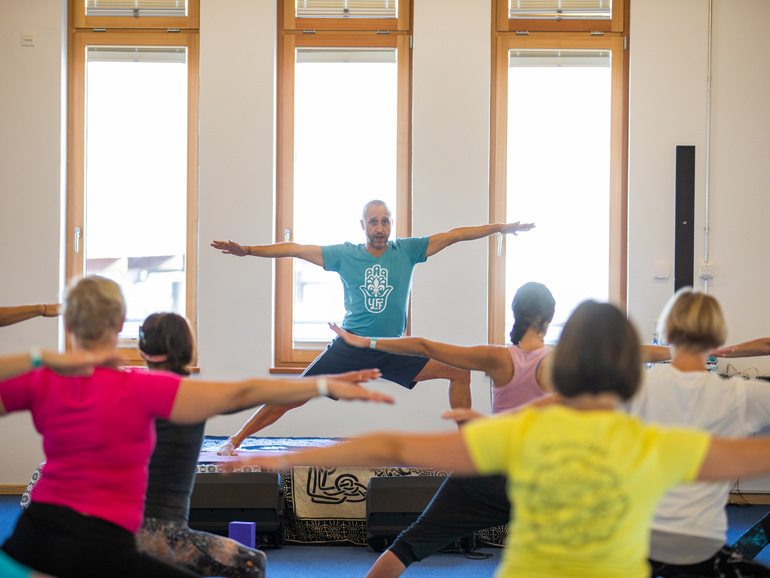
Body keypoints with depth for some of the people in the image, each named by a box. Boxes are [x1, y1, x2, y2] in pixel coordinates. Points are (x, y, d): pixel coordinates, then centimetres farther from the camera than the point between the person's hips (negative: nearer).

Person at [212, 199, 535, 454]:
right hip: (350, 348, -2)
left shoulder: (407, 251, 3)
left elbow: (453, 236, 1)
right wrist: (247, 250, -6)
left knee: (460, 371, -5)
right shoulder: (344, 255, 0)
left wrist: (500, 227, -4)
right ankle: (235, 440, 3)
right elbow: (296, 250, 0)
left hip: (394, 350, 2)